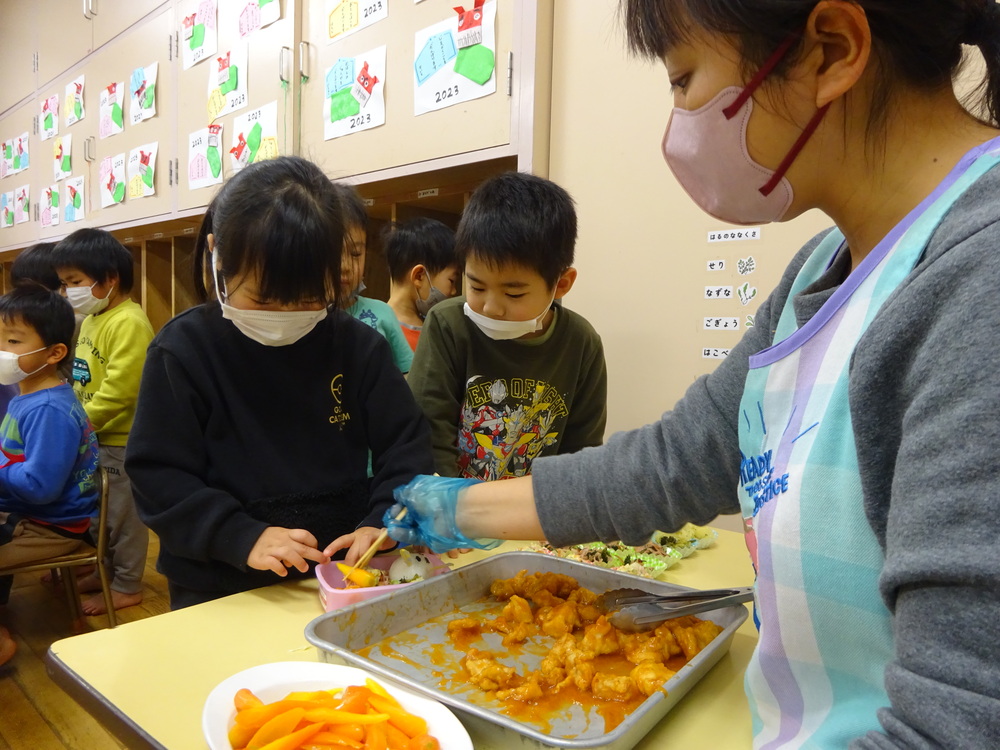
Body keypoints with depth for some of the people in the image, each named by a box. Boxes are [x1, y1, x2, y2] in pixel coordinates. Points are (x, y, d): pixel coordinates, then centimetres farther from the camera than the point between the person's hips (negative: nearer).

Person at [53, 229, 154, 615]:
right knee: (101, 510, 20)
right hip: (96, 437, 9)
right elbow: (85, 379, 16)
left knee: (123, 513, 4)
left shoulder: (129, 323, -20)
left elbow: (119, 390, -24)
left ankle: (126, 587, 18)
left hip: (121, 439, -9)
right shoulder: (92, 318, 10)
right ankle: (107, 570, 37)